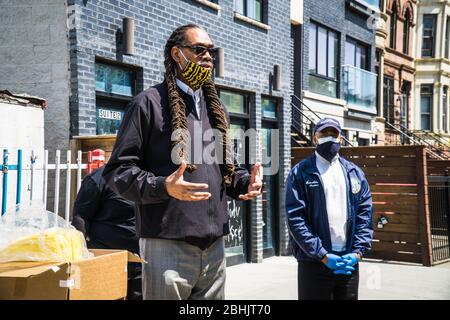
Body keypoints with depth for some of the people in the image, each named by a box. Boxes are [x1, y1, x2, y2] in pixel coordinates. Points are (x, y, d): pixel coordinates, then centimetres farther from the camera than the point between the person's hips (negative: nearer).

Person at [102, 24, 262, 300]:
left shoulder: (217, 108, 18)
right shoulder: (150, 102, -4)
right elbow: (118, 169, -7)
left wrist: (246, 181, 3)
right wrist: (163, 187, -24)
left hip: (214, 247, 7)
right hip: (168, 245, -7)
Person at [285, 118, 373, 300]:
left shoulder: (354, 173, 12)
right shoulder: (300, 173, -1)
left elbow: (365, 213, 7)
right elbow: (295, 218, -9)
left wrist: (358, 252, -6)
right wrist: (323, 255, -14)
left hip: (349, 260, 4)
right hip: (314, 262, -4)